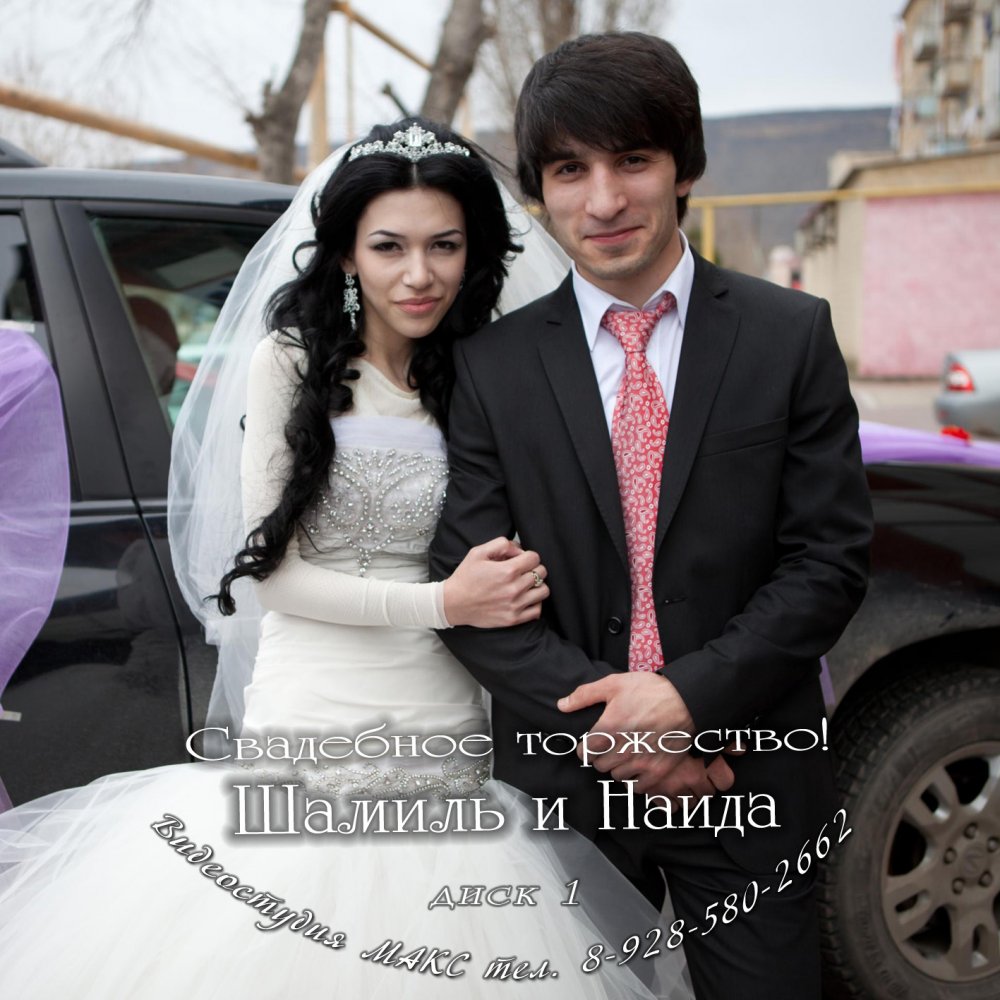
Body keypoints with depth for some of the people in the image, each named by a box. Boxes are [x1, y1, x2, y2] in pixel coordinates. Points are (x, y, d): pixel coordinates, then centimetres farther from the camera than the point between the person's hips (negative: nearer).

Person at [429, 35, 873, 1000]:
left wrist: (687, 696, -16)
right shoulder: (492, 362, -2)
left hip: (747, 775, 0)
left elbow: (829, 557, -6)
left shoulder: (791, 334, -3)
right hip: (564, 776, 1)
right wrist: (602, 726, -14)